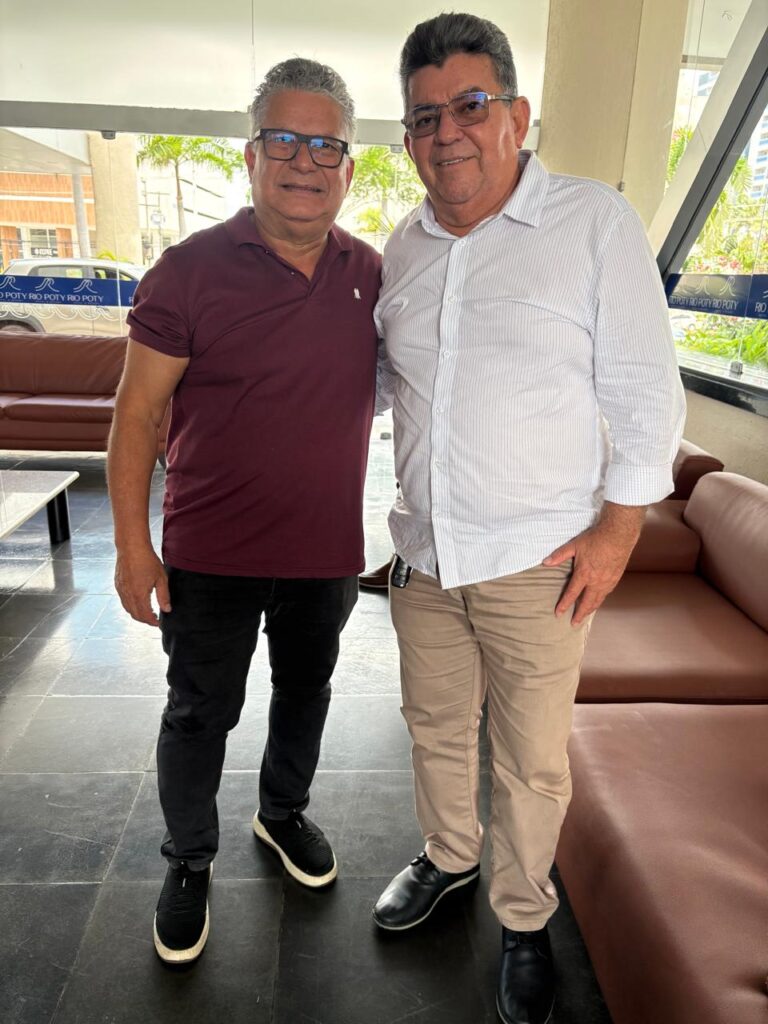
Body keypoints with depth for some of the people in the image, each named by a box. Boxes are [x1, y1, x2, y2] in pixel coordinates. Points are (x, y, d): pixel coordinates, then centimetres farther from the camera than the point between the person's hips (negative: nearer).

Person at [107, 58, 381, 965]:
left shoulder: (374, 276, 0)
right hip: (211, 556, -3)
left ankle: (283, 811, 50)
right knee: (200, 713, 13)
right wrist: (132, 543, -10)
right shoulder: (191, 269, -11)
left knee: (306, 692, 22)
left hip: (327, 554, 4)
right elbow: (137, 413, -8)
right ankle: (189, 859, 39)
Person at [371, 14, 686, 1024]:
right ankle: (448, 855, 48)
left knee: (531, 763, 10)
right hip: (424, 551, 5)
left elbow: (645, 390, -7)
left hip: (539, 560, -4)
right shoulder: (403, 246, 8)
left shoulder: (596, 220, -6)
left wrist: (617, 530, -11)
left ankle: (525, 921, 36)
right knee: (436, 724, 21)